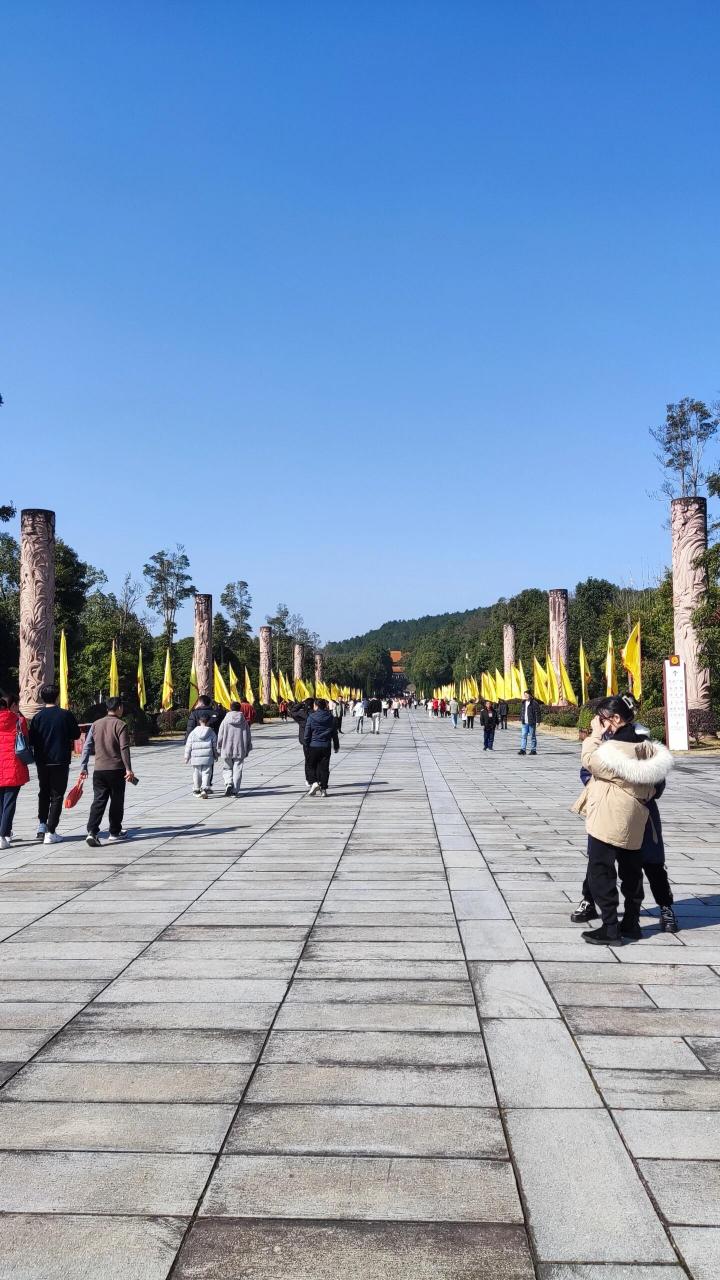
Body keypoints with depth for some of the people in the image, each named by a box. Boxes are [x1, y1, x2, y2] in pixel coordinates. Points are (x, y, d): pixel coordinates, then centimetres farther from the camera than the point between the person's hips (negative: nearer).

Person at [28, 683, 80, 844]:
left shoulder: (38, 717, -4)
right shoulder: (66, 715, -8)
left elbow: (32, 740, -2)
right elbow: (76, 735, 2)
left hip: (42, 762, 2)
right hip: (61, 761, -2)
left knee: (43, 793, 22)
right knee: (57, 796, 3)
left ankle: (42, 824, 15)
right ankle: (50, 832, -1)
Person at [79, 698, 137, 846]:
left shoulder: (96, 724, 9)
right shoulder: (120, 725, -6)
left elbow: (87, 747, 8)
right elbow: (124, 749, -13)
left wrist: (83, 767, 12)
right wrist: (128, 769, -12)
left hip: (99, 770, 4)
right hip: (116, 769, -4)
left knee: (98, 801, 1)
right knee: (117, 802, 9)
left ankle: (92, 832, -14)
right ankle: (115, 833, 17)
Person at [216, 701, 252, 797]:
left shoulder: (225, 721, -4)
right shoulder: (243, 721, 0)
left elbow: (220, 737, -2)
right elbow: (248, 737, 4)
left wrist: (219, 749, 8)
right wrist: (247, 750, 14)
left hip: (227, 750, -1)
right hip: (239, 750, 1)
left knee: (227, 768, 14)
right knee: (237, 770, 6)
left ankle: (229, 783, -10)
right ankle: (235, 790, 4)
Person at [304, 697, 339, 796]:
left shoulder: (311, 717, -6)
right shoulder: (331, 718, 4)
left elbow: (307, 733, -4)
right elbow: (334, 733, 11)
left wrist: (307, 745, 8)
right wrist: (336, 746, 20)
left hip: (313, 746, -2)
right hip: (326, 746, 3)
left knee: (312, 766, 12)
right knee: (324, 767, 5)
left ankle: (315, 782, -9)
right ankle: (323, 789, 5)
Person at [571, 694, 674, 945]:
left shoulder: (614, 747, -21)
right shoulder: (644, 745, 4)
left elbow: (590, 762, -10)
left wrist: (595, 736, -6)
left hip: (607, 818, -9)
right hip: (634, 820, 9)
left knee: (601, 871, -1)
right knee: (631, 870, 18)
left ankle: (610, 929, 0)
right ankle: (631, 922, 29)